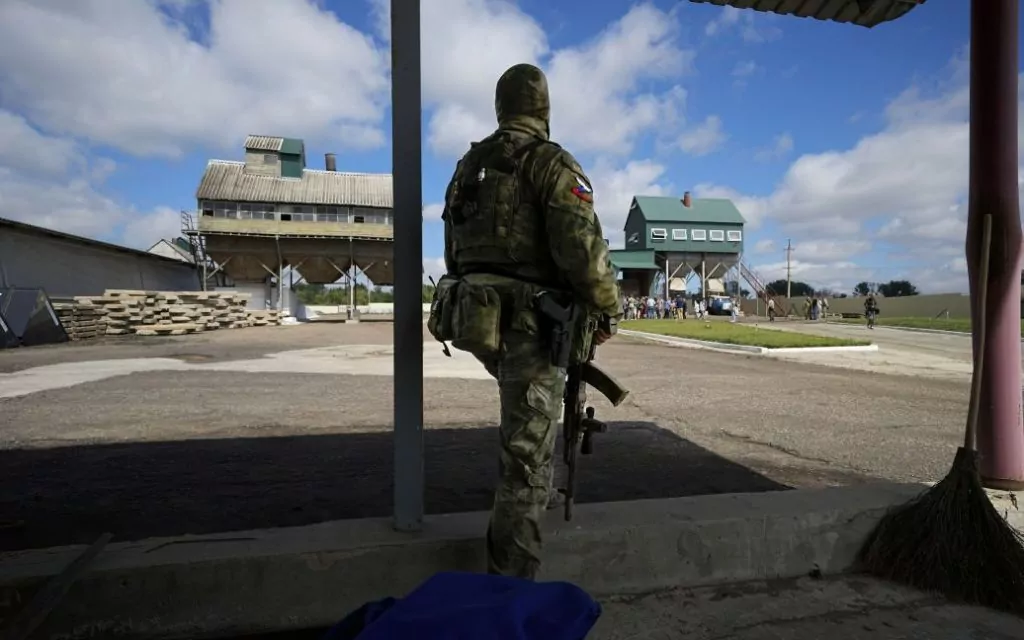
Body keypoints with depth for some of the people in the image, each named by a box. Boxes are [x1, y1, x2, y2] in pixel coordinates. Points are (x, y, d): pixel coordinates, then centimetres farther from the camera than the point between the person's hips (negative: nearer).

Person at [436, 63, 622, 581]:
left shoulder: (468, 165, 14)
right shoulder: (551, 163, -8)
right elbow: (581, 247, -18)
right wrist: (607, 308, -5)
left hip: (476, 320, 8)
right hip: (530, 324, -7)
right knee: (525, 458, 1)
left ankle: (535, 491, 43)